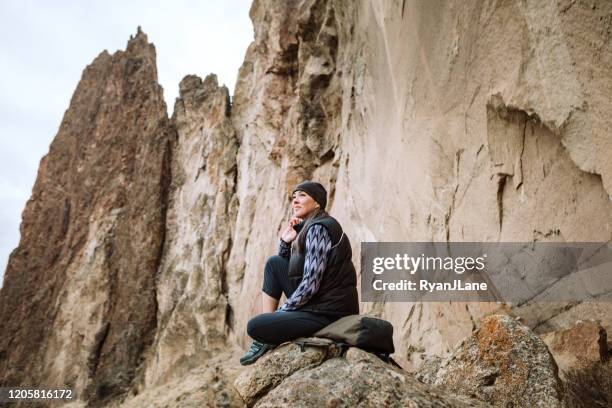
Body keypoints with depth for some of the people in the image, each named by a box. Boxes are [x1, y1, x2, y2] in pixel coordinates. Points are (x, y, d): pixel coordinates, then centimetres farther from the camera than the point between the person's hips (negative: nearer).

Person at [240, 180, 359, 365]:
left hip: (327, 312, -9)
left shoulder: (318, 229, -15)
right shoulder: (306, 227, 13)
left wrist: (282, 311, -9)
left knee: (254, 326, -19)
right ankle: (265, 337, 10)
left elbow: (311, 283, -21)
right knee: (274, 263, 10)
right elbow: (287, 262, 23)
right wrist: (285, 240, 4)